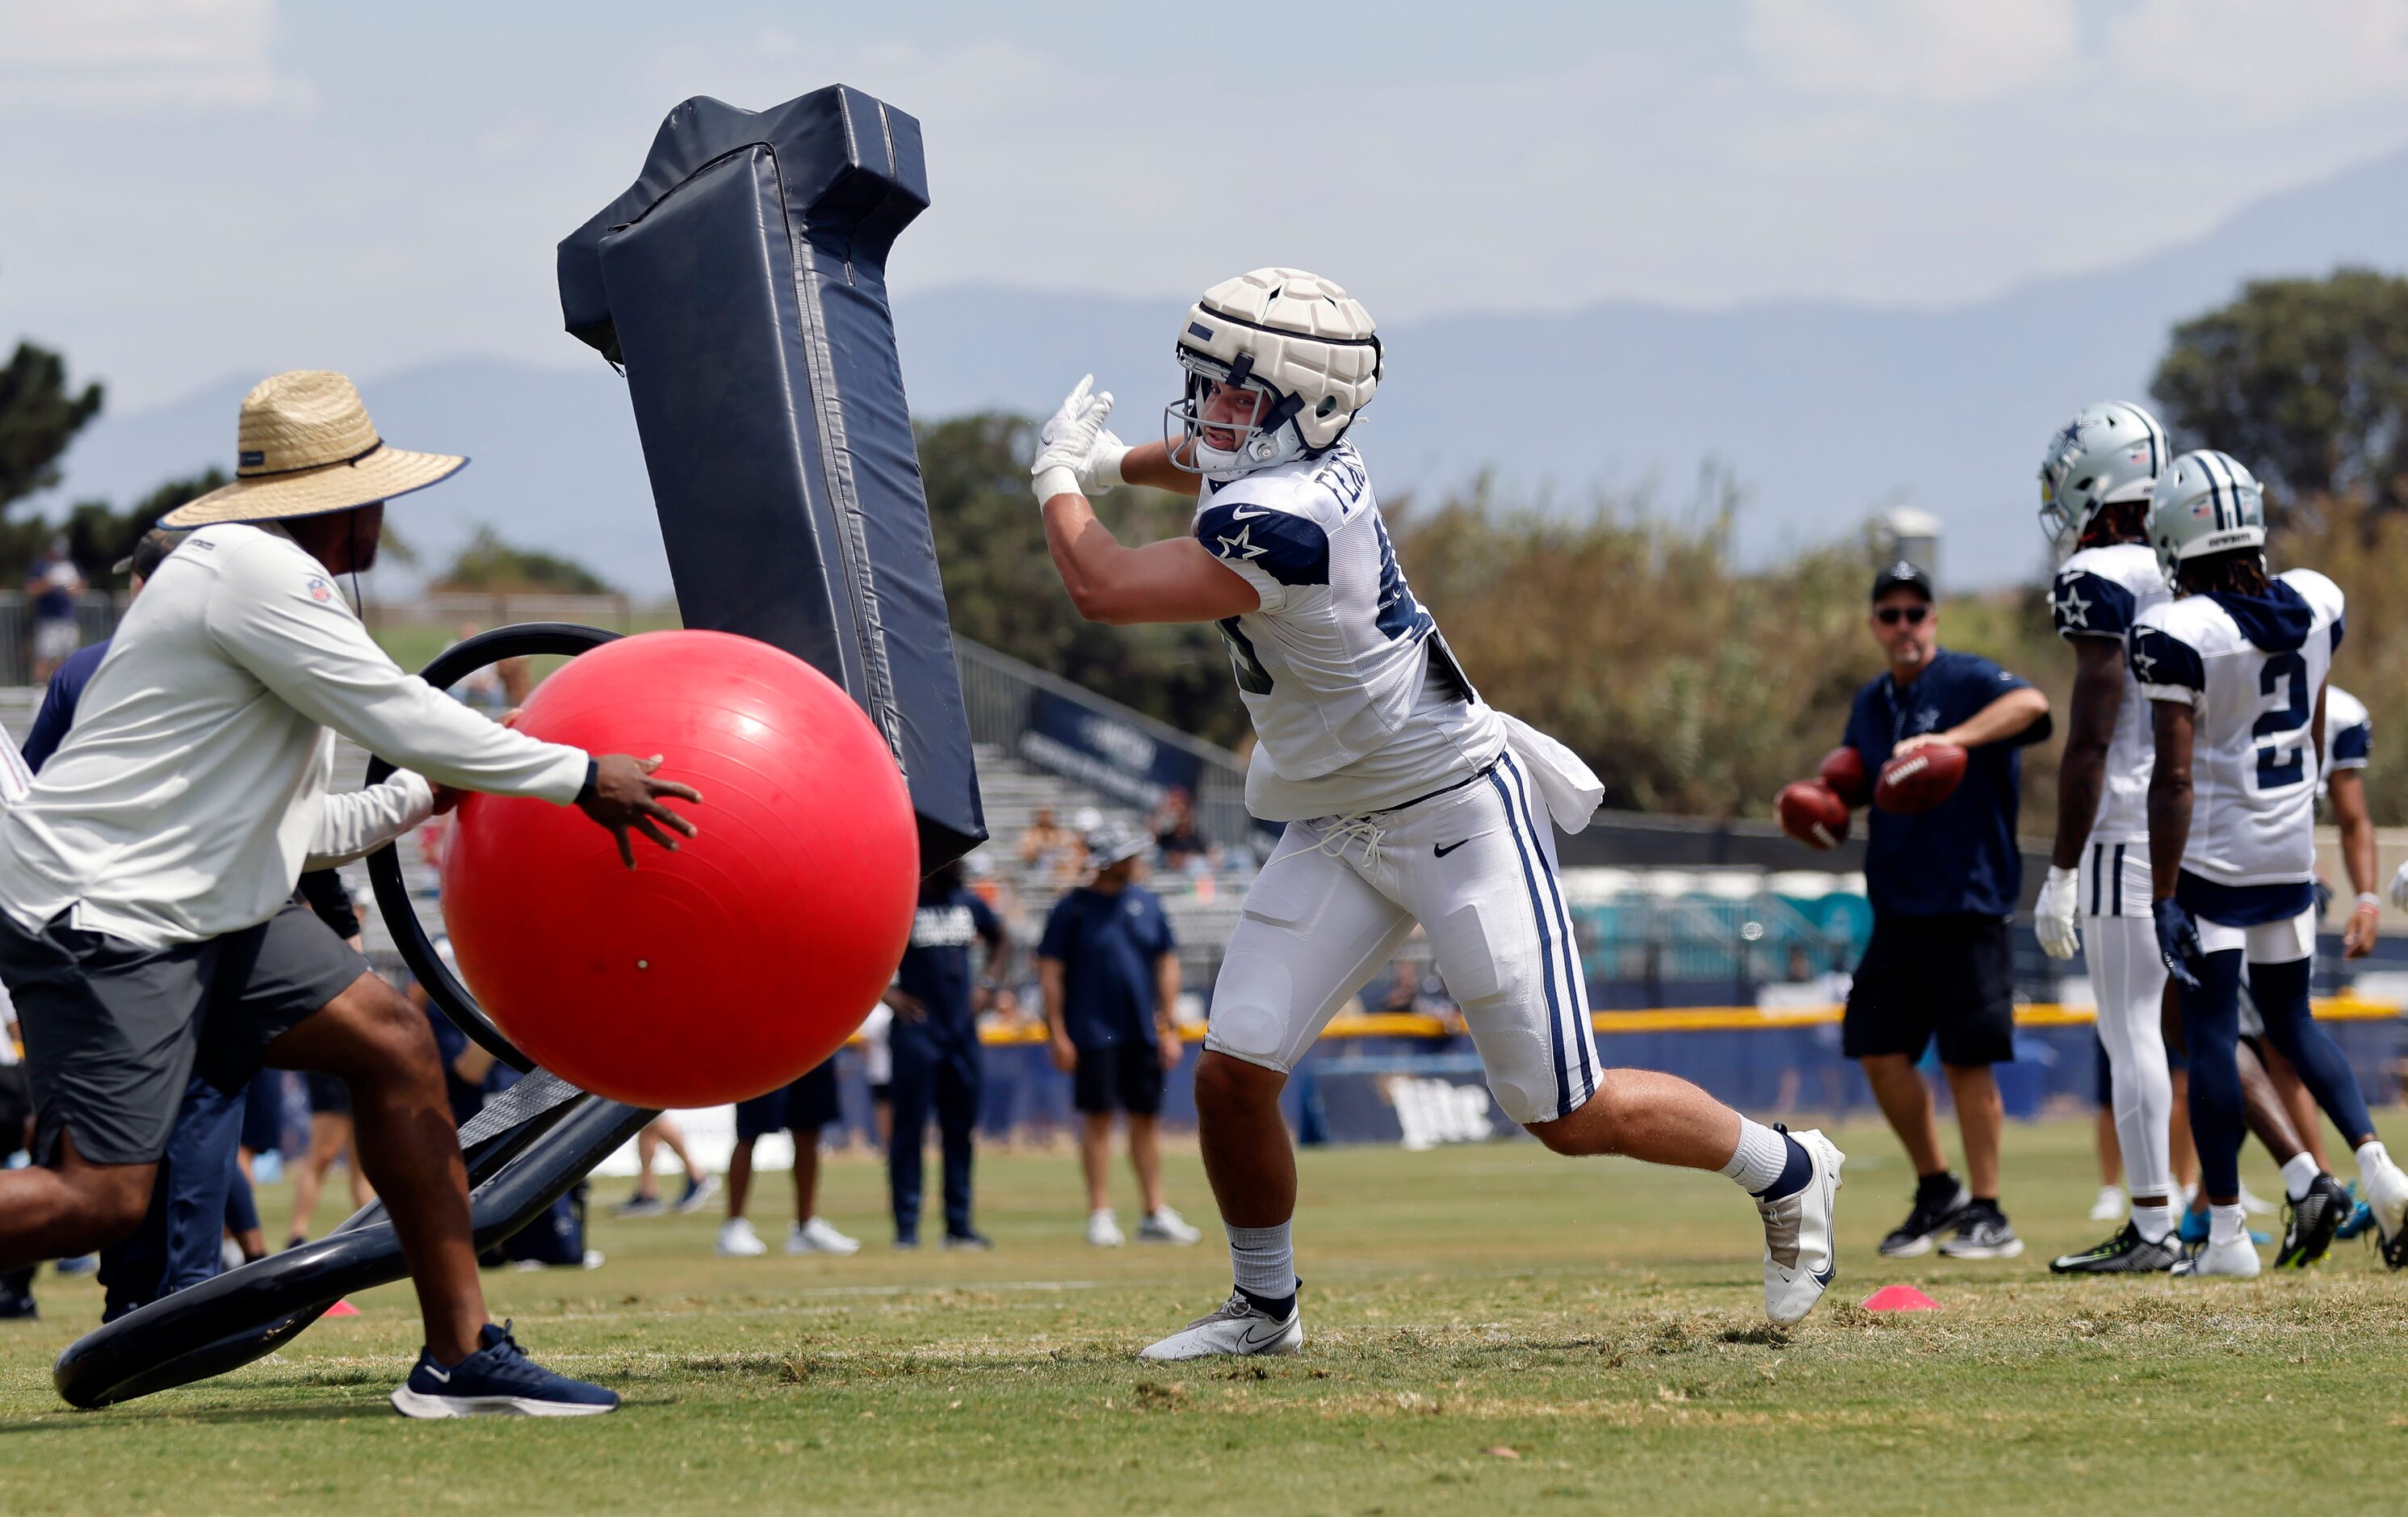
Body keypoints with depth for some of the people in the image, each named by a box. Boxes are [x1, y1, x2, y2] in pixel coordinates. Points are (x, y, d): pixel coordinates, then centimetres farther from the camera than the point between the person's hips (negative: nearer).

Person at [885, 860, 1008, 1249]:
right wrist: (885, 993, -13)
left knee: (961, 1130, 8)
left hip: (962, 1028, 6)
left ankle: (959, 1224, 13)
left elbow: (1000, 940, 27)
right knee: (910, 1128, -4)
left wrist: (985, 983, 13)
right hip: (916, 1031, -6)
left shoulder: (969, 904, 10)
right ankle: (906, 1227, -1)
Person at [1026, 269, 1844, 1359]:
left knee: (1571, 1116, -1)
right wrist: (1115, 464, 19)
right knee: (1232, 1075, -3)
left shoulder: (1285, 522, -30)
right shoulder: (1301, 464, -2)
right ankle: (1264, 1308, 16)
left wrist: (1061, 479, -10)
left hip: (1458, 816, -9)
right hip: (1338, 829, 9)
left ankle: (1788, 1174, 23)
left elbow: (1102, 591, -26)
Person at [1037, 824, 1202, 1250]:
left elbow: (1167, 964, 13)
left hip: (1143, 1033, 5)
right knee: (1098, 1118, -4)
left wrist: (1168, 1028, 8)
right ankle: (1100, 1215, 1)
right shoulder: (1073, 908, -4)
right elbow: (1050, 970, -5)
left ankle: (1156, 1215, 12)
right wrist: (1058, 1034, -10)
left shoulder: (1146, 903, 9)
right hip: (1093, 1033, -4)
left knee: (1146, 1118, 7)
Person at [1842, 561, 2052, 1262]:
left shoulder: (1967, 681, -9)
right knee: (1879, 1050, 4)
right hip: (1896, 907, 7)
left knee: (1968, 1059, -5)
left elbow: (2031, 704, -29)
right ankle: (1937, 1191, 20)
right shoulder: (1870, 704, 14)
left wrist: (1948, 741, -42)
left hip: (1968, 904, -7)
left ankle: (1987, 1215, 3)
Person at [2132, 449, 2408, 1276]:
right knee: (2289, 1016, 20)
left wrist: (2163, 898, -16)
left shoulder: (2178, 633, -19)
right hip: (2291, 848, 6)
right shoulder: (2313, 604, 1)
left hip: (2211, 856, -6)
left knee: (2210, 1031, 1)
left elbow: (2176, 777, -19)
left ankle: (2226, 1232, 4)